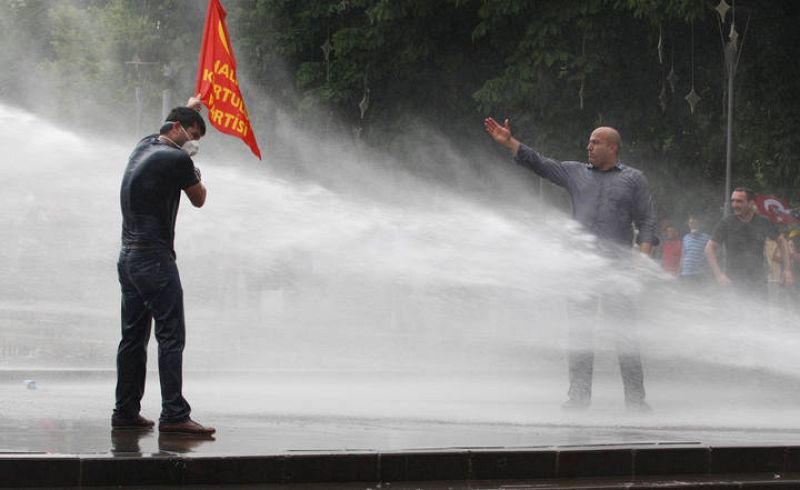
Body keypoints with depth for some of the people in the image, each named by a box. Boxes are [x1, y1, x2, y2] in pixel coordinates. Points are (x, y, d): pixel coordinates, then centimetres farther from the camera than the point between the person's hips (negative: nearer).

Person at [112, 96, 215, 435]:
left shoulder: (144, 147, 16)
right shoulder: (177, 159, -10)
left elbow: (168, 130, 41)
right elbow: (199, 200, 4)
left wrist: (190, 108, 57)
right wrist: (194, 175, 19)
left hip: (128, 257, 9)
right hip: (155, 260, -9)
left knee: (133, 337, 12)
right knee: (171, 336, -10)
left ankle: (126, 412, 14)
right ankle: (174, 415, -14)